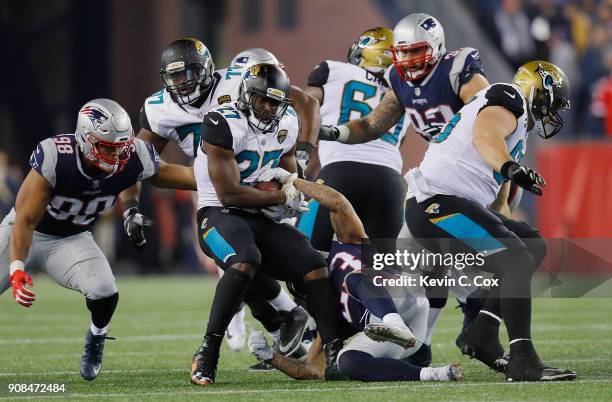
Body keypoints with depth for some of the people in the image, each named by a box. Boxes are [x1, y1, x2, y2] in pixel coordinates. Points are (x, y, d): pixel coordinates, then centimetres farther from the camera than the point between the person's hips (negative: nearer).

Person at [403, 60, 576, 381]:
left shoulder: (515, 125, 27)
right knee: (517, 262, -20)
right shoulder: (509, 98, -4)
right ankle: (522, 361, -26)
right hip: (438, 202, -10)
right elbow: (485, 135, -25)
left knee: (533, 246, 15)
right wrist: (511, 168, -43)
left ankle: (482, 335, 7)